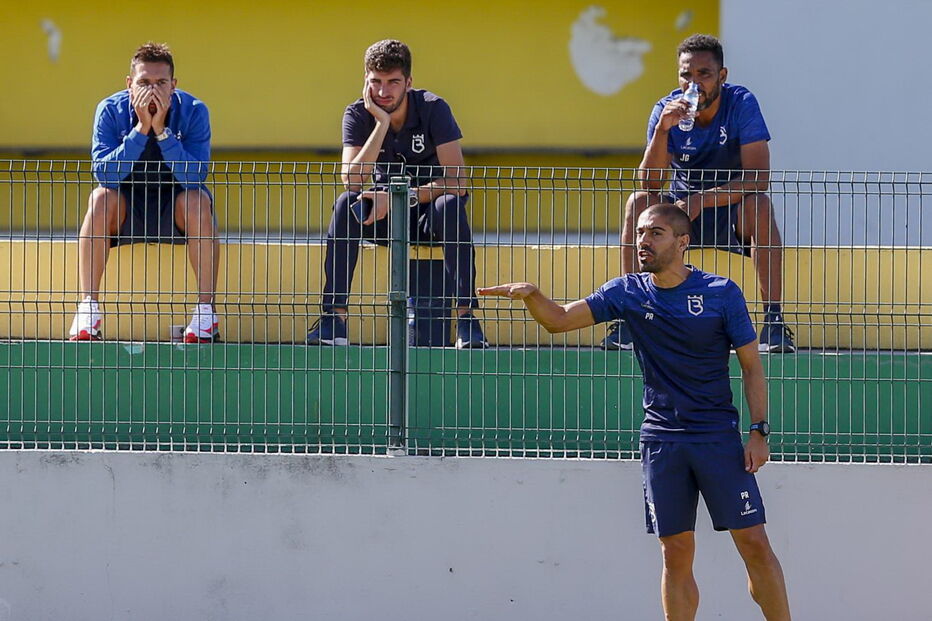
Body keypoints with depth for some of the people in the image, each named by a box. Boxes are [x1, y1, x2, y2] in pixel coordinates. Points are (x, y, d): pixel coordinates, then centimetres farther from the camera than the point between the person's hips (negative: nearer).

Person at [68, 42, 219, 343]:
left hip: (175, 205, -1)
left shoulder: (193, 112, -15)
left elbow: (195, 177, -26)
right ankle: (88, 307, -30)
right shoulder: (111, 110, -13)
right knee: (100, 198, -30)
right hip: (127, 205, 1)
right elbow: (103, 173, -24)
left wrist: (162, 130, -33)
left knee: (197, 201, -32)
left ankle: (205, 310, -28)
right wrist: (141, 129, -31)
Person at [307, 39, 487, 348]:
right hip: (385, 218, 2)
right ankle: (334, 317, -32)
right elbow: (352, 182, -23)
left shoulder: (433, 109, -15)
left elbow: (455, 182, -22)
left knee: (450, 205, -35)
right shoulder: (358, 115, -9)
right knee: (346, 204, -29)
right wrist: (382, 123, -28)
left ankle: (466, 316, -36)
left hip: (428, 215, -2)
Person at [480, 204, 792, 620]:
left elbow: (751, 365, 1)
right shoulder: (628, 293, 5)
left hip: (717, 436, -2)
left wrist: (758, 431, -6)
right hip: (661, 440, 2)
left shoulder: (722, 293, -2)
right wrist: (531, 295, -17)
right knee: (676, 553, 2)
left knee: (754, 545, -5)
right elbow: (558, 320, 4)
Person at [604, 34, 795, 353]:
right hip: (680, 211, 2)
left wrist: (703, 200, -33)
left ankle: (774, 320, -32)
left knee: (759, 205, -33)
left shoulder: (742, 104, -15)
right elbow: (649, 184, -17)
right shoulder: (666, 110, -9)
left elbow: (759, 178, -23)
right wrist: (662, 129, -31)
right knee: (637, 203, -25)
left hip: (732, 209, -2)